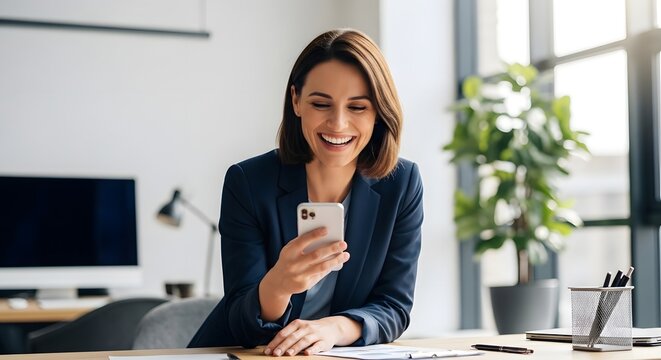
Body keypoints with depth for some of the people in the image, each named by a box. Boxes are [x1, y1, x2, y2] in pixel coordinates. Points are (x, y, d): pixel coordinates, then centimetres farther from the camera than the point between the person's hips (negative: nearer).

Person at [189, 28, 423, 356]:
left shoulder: (402, 185, -5)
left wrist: (335, 328, -24)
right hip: (240, 356, -1)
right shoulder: (247, 183, -12)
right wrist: (275, 288, -34)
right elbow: (243, 328, -12)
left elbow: (393, 306, -4)